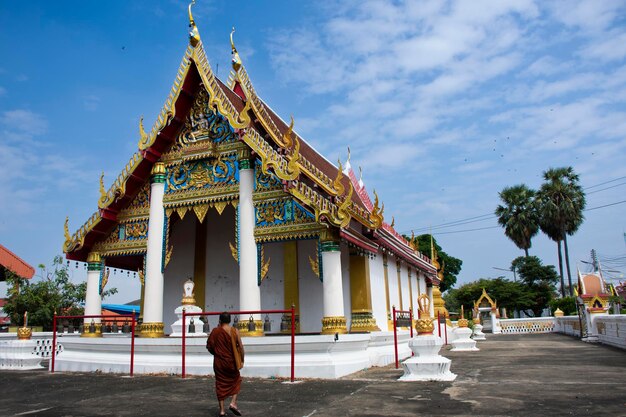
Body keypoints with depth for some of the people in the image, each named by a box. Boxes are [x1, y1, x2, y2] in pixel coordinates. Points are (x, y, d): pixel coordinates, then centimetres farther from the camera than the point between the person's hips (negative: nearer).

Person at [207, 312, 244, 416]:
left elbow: (209, 346, -2)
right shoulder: (235, 331, -6)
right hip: (232, 362, 0)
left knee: (220, 384, 10)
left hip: (218, 362, 0)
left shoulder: (215, 331, -5)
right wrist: (242, 359, 4)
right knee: (236, 380, 20)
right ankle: (233, 403, 6)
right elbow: (241, 347, -8)